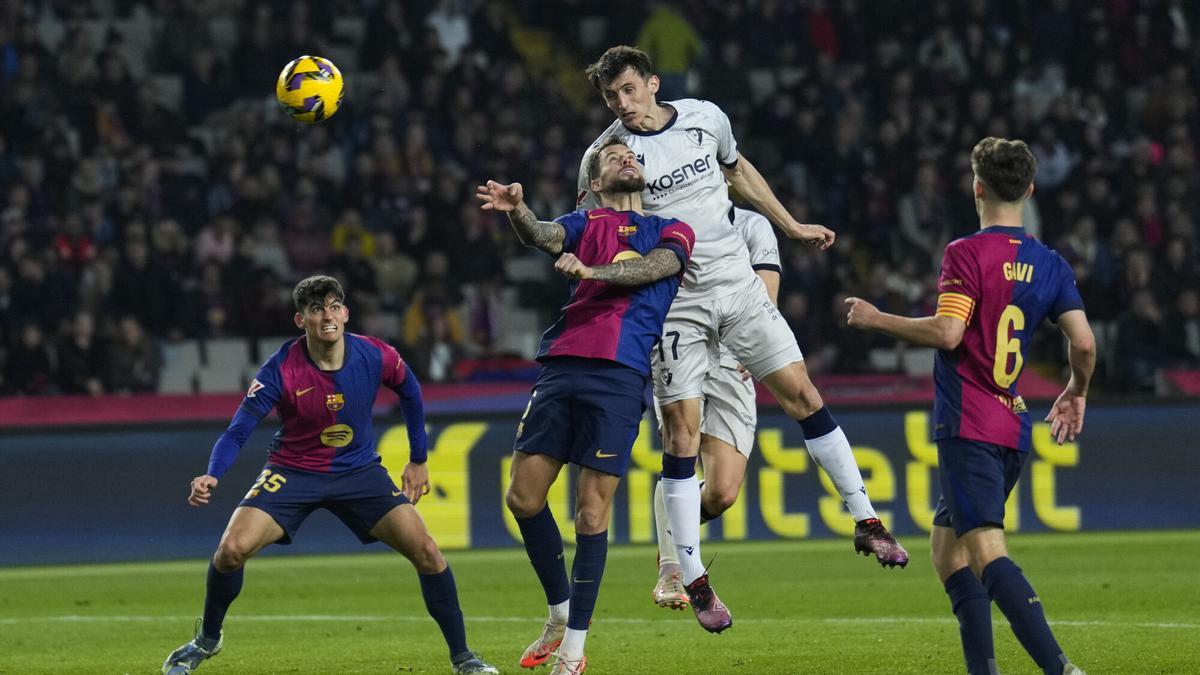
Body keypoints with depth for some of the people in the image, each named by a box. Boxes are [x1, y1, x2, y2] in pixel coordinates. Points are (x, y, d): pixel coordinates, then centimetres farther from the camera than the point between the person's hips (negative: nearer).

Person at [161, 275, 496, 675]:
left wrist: (418, 460, 13)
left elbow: (409, 391, 7)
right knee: (232, 549, -20)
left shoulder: (376, 357, -15)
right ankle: (206, 640, 8)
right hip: (293, 472, -1)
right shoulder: (281, 371, -22)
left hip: (359, 472, 2)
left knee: (426, 552, -13)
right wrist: (211, 476, -40)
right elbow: (238, 432, -21)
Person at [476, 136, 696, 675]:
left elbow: (651, 268, -5)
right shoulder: (586, 223, 19)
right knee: (523, 496, -3)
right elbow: (545, 236, -2)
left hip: (620, 376, -3)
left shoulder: (673, 232, 16)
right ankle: (560, 614, 17)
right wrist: (517, 212, -25)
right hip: (562, 364, 3)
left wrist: (591, 270, -23)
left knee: (592, 510, -7)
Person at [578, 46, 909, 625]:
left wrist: (791, 226, 26)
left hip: (737, 286, 4)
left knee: (803, 395, 1)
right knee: (681, 435, -7)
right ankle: (692, 579, 0)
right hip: (673, 306, -3)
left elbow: (737, 170, 22)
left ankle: (866, 523, 12)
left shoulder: (705, 118, 2)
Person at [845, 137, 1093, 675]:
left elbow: (947, 332, -18)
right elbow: (1083, 342, 4)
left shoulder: (967, 253, -8)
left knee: (987, 551, -15)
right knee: (947, 549, 17)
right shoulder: (1048, 264, 10)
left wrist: (876, 320, -5)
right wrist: (1077, 393, 23)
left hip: (968, 426, -8)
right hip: (1014, 425, 8)